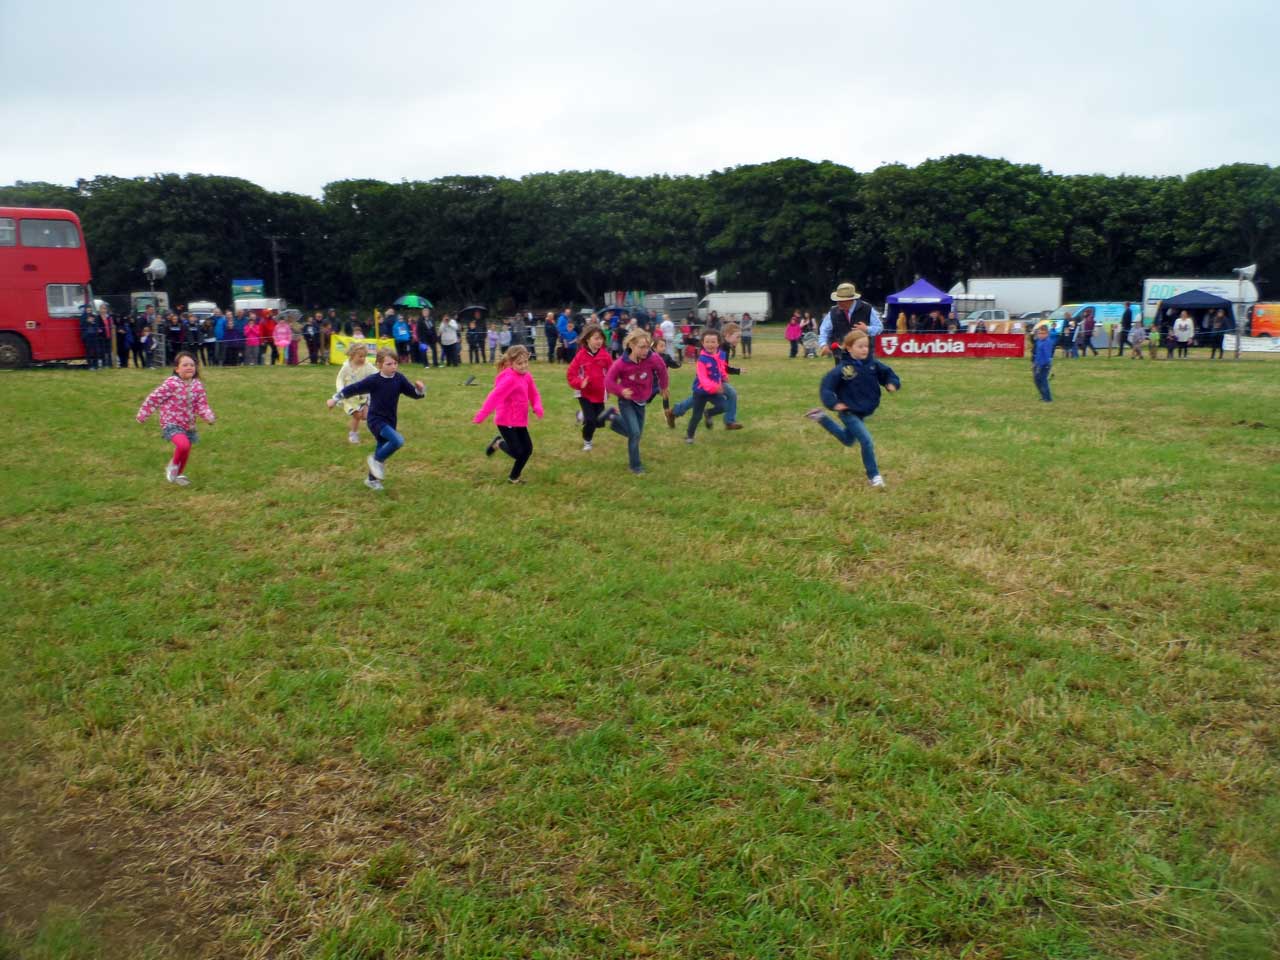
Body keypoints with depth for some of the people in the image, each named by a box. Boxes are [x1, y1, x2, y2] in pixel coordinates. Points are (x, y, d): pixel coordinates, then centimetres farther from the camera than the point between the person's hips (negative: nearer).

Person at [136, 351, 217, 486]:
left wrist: (209, 417, -23)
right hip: (171, 424, -6)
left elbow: (202, 405, -3)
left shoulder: (198, 386, -3)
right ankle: (173, 465, 1)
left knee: (185, 452, 15)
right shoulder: (171, 384, -18)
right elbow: (154, 398, -10)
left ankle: (179, 474, 42)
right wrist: (143, 415, -4)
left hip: (188, 425, 6)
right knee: (183, 444, -29)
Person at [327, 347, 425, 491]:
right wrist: (335, 399, 1)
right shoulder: (373, 380, -17)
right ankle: (377, 460, -3)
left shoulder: (399, 379, -6)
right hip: (376, 420, -5)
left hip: (390, 421, 6)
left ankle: (372, 479, 39)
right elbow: (353, 389, -8)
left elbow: (415, 394, -2)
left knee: (383, 450, 17)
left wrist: (420, 388, -25)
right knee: (398, 441, -27)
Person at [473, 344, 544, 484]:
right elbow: (494, 396, -28)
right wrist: (482, 415, -34)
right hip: (506, 421, -8)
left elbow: (534, 395, 12)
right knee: (517, 452, -7)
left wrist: (537, 407, -10)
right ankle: (498, 443, 24)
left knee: (528, 449, 7)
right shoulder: (510, 379, -22)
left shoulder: (527, 376, 3)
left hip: (520, 421, 8)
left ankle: (514, 476, 25)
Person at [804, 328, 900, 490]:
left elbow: (887, 373, 7)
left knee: (848, 440, 28)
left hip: (863, 412, 7)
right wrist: (833, 403, -29)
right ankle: (874, 476, 3)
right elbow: (826, 386, -21)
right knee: (867, 442, -15)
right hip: (849, 412, -7)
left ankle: (821, 417, 42)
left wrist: (892, 384, -12)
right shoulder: (843, 368, -23)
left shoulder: (873, 364, -7)